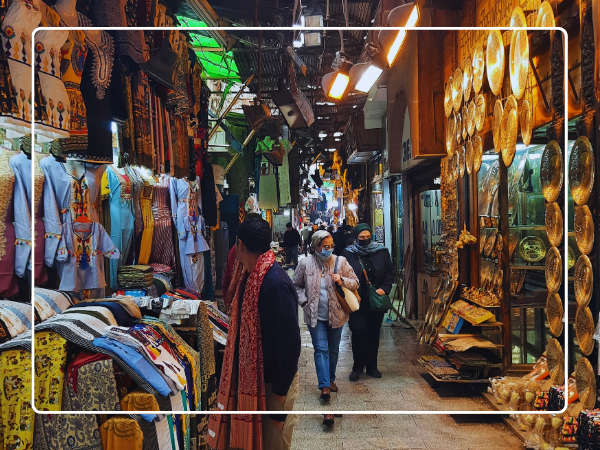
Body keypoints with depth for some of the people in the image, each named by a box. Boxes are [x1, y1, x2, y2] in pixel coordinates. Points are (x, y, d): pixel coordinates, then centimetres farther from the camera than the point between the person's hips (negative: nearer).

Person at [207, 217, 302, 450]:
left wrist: (280, 394, -19)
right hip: (251, 376, 8)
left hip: (273, 382, -8)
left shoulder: (276, 284, -25)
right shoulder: (250, 277, 3)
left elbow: (290, 343, -24)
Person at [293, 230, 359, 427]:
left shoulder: (340, 261, -2)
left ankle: (330, 379, 36)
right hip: (315, 316, -2)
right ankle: (325, 387, -18)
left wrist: (342, 281, -17)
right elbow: (296, 285, 9)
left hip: (336, 315, 2)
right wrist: (304, 302, -6)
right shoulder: (305, 264, -4)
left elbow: (355, 282, 3)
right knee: (321, 349, -12)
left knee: (333, 350, 15)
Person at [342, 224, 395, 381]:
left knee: (374, 334, 10)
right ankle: (358, 366, 8)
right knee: (358, 332, -8)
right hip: (357, 302, -3)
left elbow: (390, 272, 6)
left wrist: (384, 288, -7)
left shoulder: (382, 252, 3)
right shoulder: (348, 253, -3)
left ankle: (372, 366, 24)